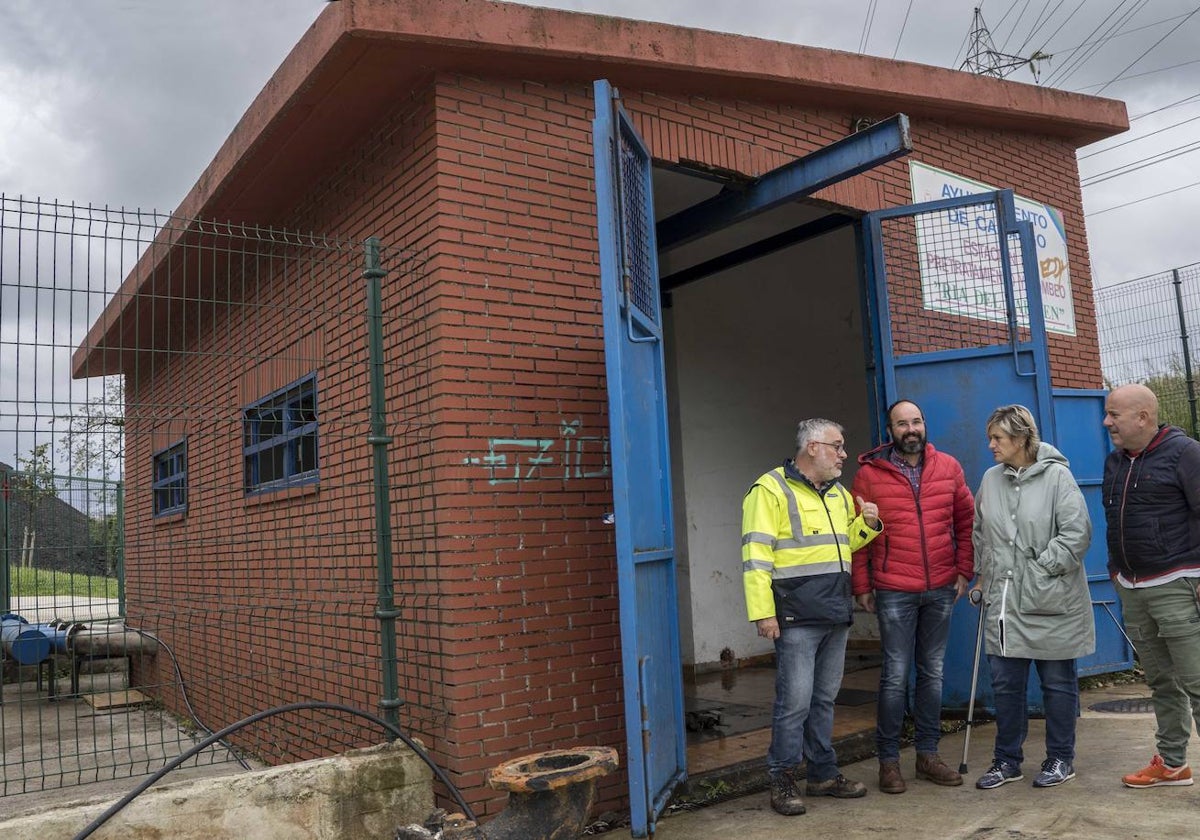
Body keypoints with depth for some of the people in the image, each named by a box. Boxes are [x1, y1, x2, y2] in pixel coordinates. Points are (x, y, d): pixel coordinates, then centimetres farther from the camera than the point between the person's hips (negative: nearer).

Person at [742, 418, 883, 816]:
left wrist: (866, 524, 6)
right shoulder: (771, 489, -8)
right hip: (797, 618, -7)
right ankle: (783, 781, 11)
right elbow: (756, 555, -14)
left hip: (836, 616, 8)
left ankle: (824, 774, 26)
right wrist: (763, 612, -19)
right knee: (794, 702, -3)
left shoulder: (838, 493, 16)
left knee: (824, 699, 15)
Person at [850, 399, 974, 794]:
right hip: (894, 592, -3)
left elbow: (966, 520, 11)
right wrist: (861, 585, -4)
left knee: (933, 673, 12)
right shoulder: (869, 473, -3)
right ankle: (889, 760, 11)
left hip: (941, 590, 4)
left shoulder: (948, 467, 6)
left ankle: (928, 754, 25)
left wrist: (964, 569, 4)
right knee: (895, 676, -1)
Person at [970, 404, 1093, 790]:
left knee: (1058, 682, 10)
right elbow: (980, 533, 17)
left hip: (1051, 603, -4)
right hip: (1004, 600, 5)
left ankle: (1061, 759, 26)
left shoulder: (1056, 475, -9)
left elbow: (1077, 531, -13)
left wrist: (1043, 567, -14)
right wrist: (983, 576, 15)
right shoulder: (991, 479, 6)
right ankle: (1007, 760, 22)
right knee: (1005, 684, 9)